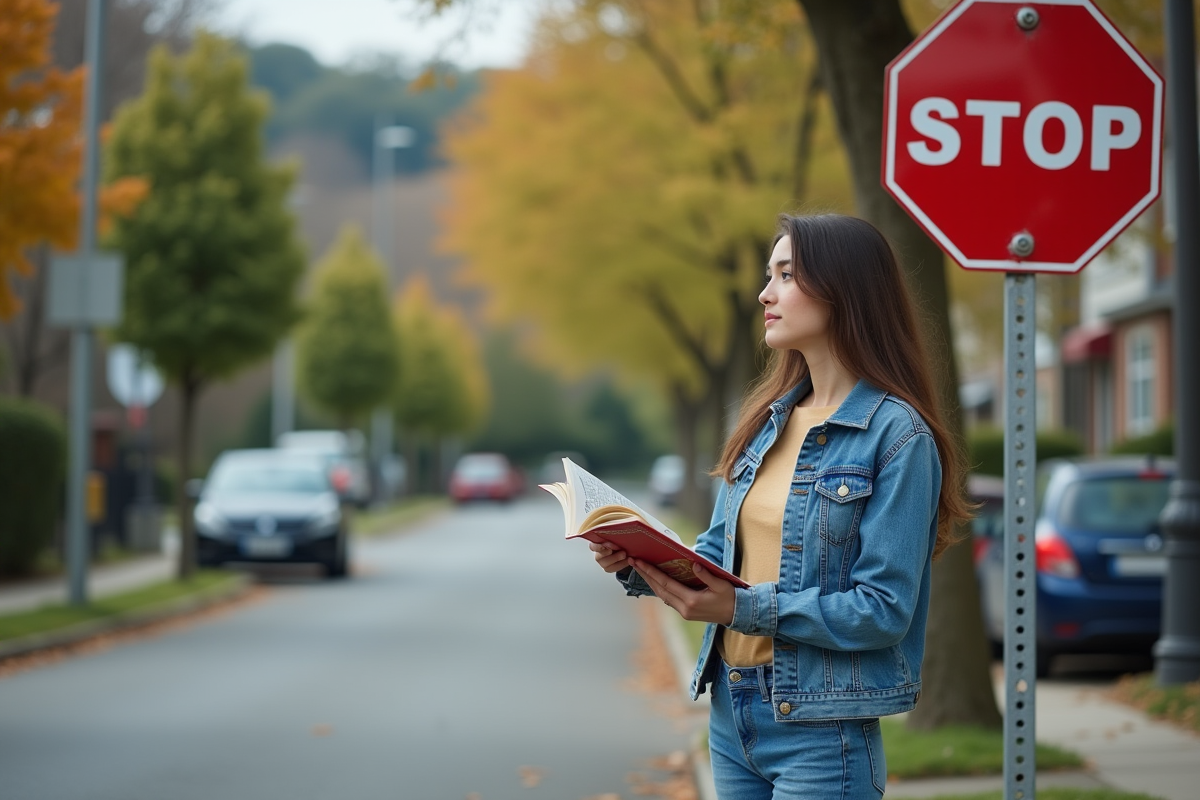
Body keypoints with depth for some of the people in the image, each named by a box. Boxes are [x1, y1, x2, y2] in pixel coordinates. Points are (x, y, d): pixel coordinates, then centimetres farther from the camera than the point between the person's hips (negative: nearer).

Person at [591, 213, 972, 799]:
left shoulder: (898, 435, -13)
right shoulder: (769, 417, 10)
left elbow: (884, 610, -18)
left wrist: (745, 609, -23)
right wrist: (640, 566, -5)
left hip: (822, 732, -7)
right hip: (730, 712, 7)